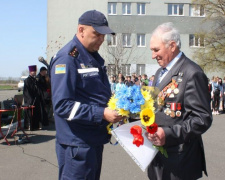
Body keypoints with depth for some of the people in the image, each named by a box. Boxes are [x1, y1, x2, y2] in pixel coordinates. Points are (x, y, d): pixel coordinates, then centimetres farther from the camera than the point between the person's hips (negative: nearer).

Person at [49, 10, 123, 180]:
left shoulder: (95, 57, 11)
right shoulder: (67, 58, -16)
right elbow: (62, 105, -23)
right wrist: (101, 114, -25)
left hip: (96, 139, 9)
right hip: (77, 143, -9)